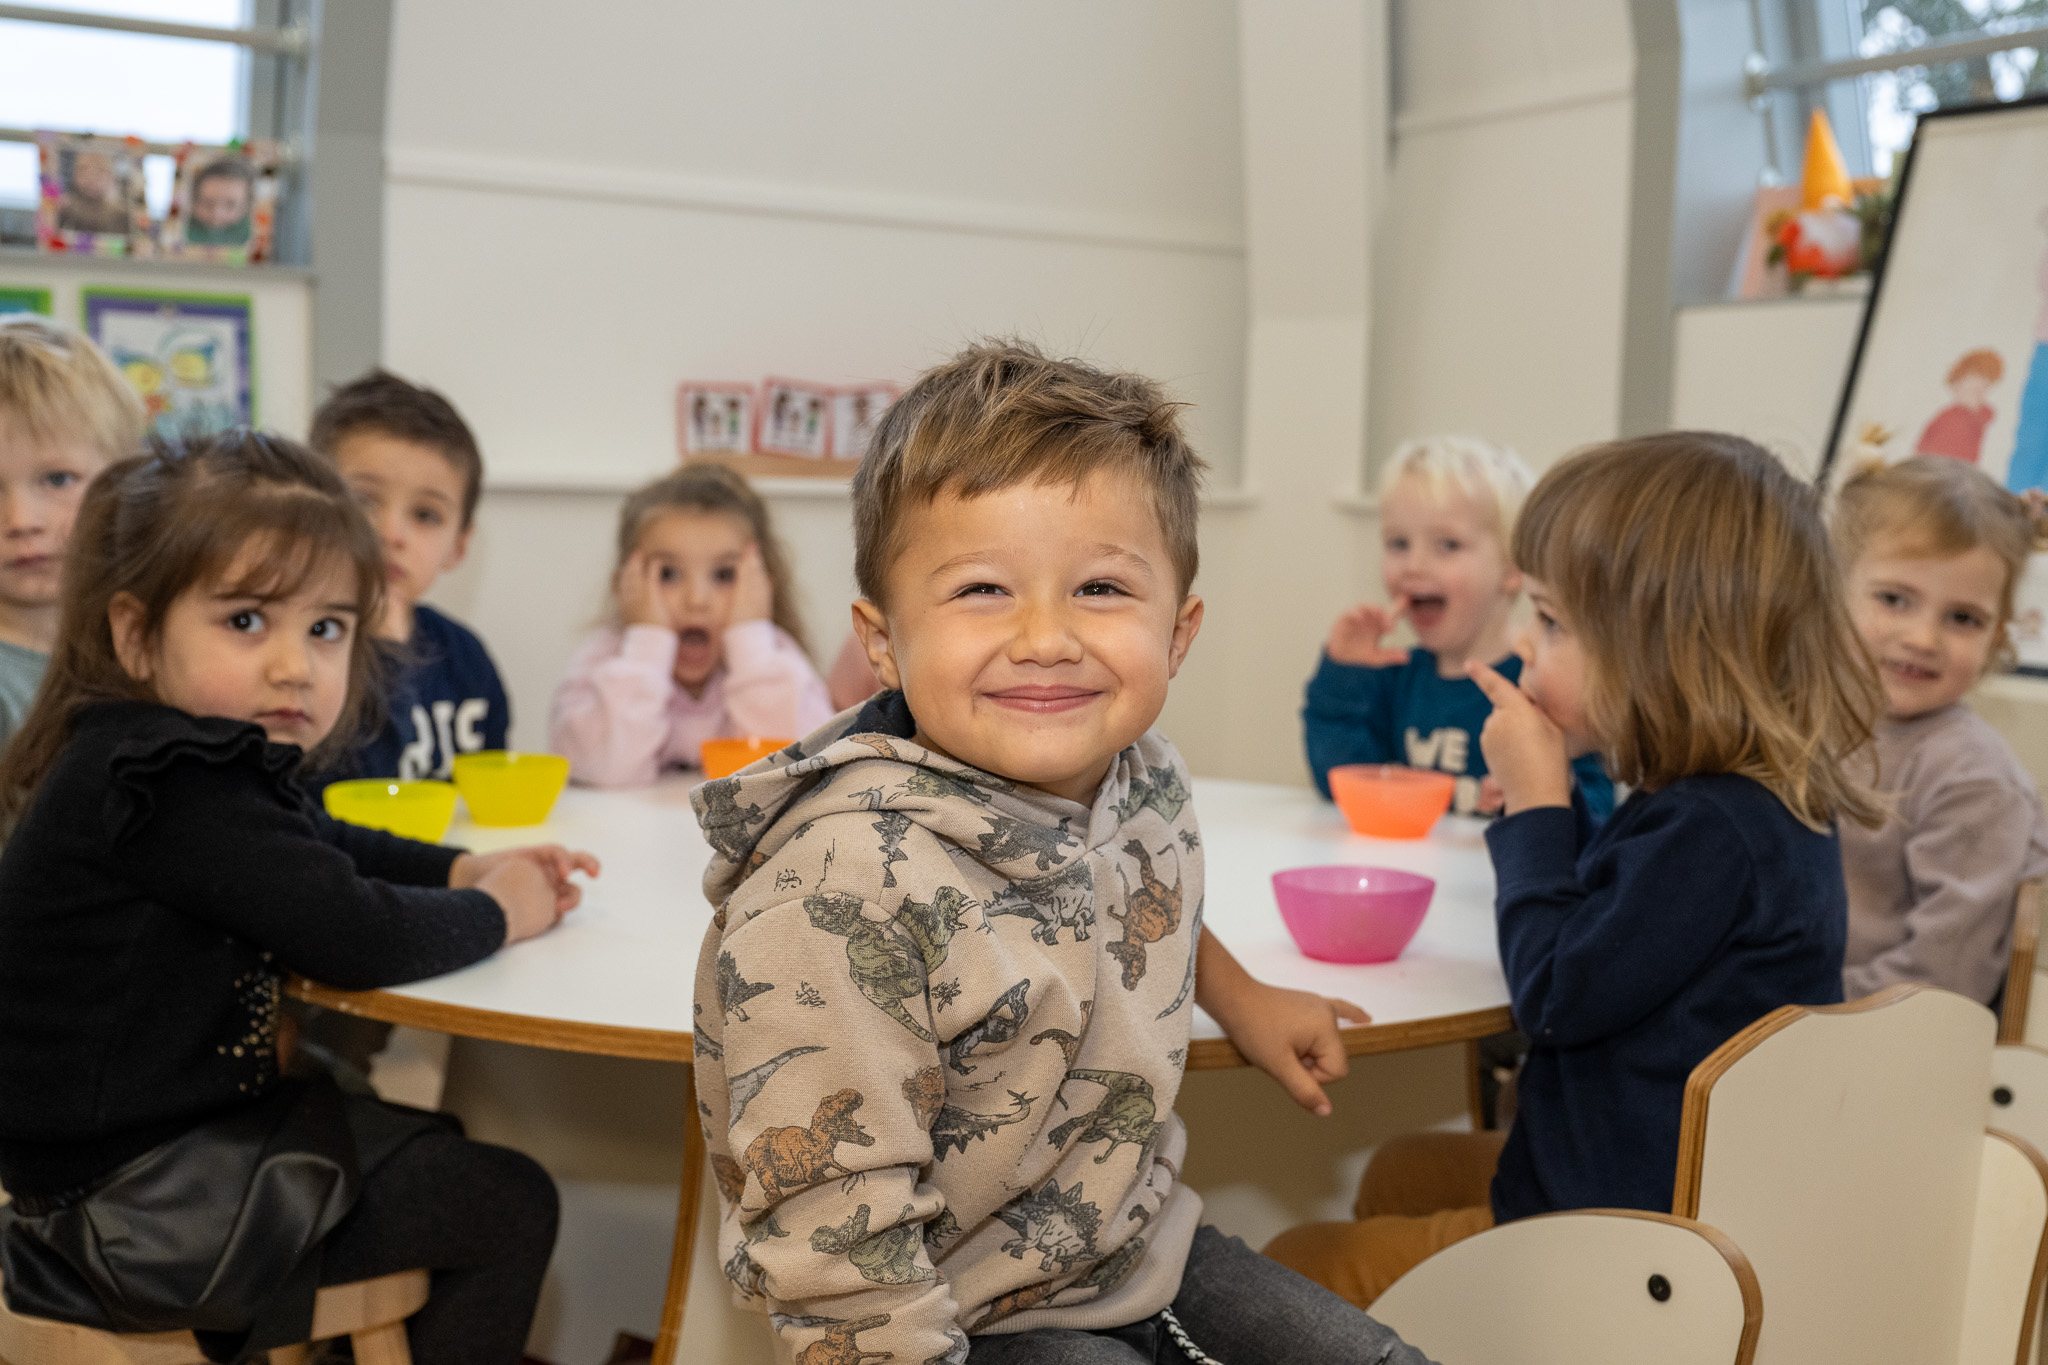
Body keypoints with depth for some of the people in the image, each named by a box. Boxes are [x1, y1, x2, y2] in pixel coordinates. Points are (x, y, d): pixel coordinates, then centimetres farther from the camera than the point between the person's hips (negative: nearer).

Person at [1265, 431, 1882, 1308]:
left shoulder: (1712, 830, -29)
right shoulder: (1766, 806, 4)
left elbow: (1559, 997, -23)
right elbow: (1609, 924, 17)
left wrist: (1538, 804, -15)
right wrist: (1552, 806, 3)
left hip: (1621, 1232, -11)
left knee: (1297, 1271, -4)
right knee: (1399, 1175, 28)